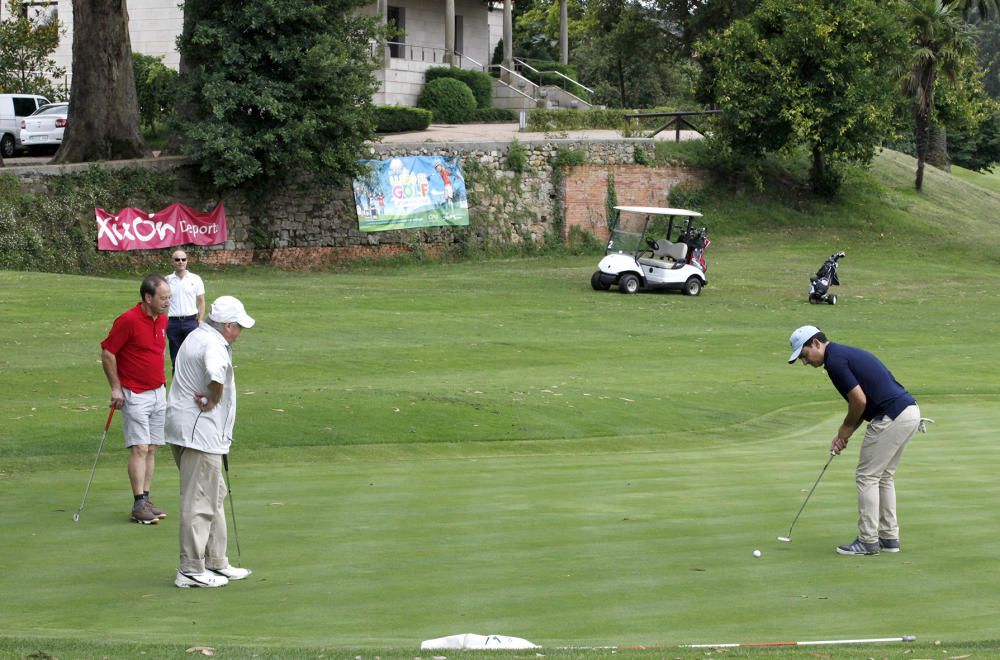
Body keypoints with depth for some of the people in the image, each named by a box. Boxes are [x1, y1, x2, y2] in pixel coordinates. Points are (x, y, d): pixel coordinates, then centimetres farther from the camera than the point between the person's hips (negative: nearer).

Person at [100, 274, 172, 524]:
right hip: (134, 395, -7)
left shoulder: (162, 320, 7)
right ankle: (139, 504, -9)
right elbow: (107, 353, -12)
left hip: (158, 392, 7)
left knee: (151, 449, 7)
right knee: (139, 449, -10)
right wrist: (116, 388, -12)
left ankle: (146, 500, 12)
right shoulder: (128, 321, -16)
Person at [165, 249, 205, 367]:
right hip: (173, 322, 1)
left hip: (190, 321, -1)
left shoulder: (195, 279, 3)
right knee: (175, 359, 7)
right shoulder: (167, 280, 5)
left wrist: (200, 321, -3)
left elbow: (201, 302, 6)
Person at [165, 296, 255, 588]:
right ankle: (191, 570, -2)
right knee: (199, 501, -6)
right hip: (199, 432, -11)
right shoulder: (214, 346, -20)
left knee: (214, 496, 18)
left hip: (186, 429, 11)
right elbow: (216, 375, -41)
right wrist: (213, 401, -23)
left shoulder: (197, 337, 14)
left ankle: (216, 563, 24)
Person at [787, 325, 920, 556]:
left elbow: (860, 400, -15)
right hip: (909, 412, 10)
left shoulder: (835, 361, -10)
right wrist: (844, 434, 17)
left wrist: (847, 429, 2)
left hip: (892, 418, -10)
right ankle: (889, 537, 20)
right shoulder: (846, 353, 20)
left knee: (867, 476, -1)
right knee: (883, 476, 18)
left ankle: (868, 541, 3)